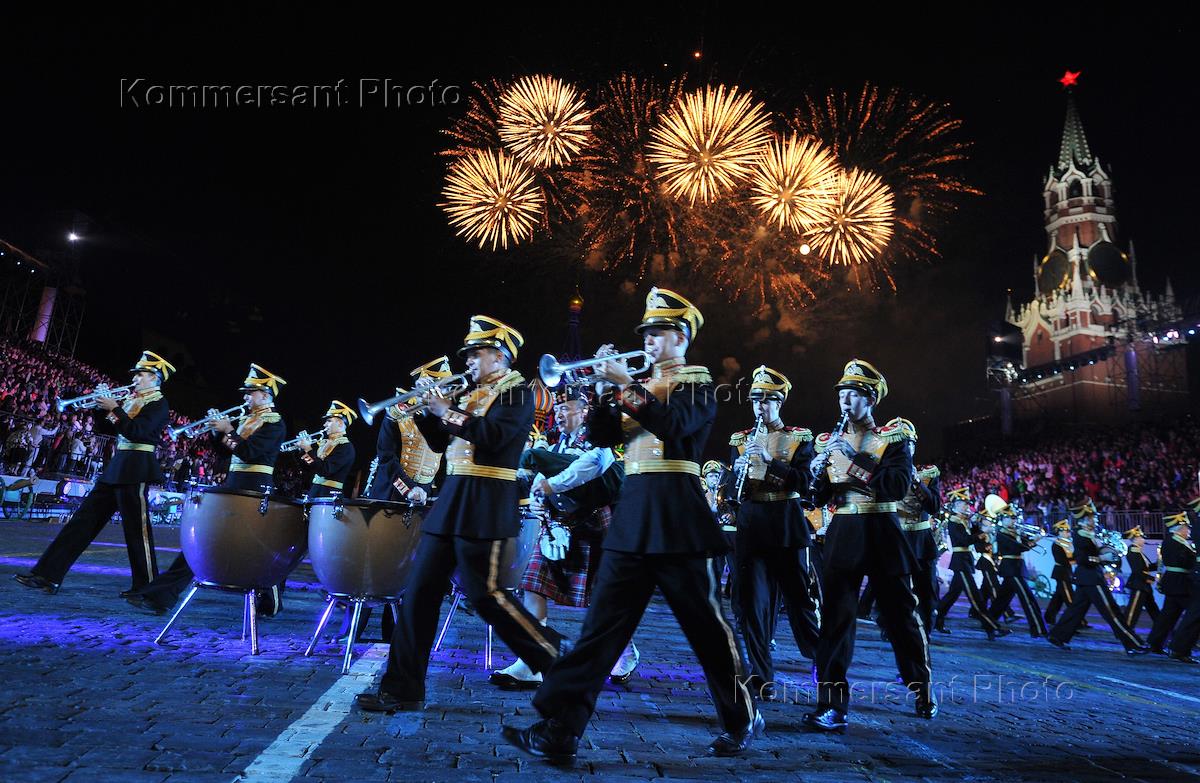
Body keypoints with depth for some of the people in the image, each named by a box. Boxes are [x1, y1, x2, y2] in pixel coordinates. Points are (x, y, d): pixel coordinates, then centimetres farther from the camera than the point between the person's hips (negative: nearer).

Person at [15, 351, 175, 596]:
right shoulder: (132, 399, 18)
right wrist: (102, 403, 6)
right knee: (85, 518, 8)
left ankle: (147, 587, 6)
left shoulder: (158, 403, -8)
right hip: (116, 466, 9)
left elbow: (136, 432, -20)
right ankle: (48, 575, 13)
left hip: (135, 470, -9)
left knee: (137, 528, -4)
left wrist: (115, 409, -16)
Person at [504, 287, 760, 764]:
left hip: (677, 516, -5)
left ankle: (742, 720, 27)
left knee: (705, 624, 6)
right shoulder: (638, 389, 19)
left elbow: (675, 424, -19)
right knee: (602, 622, 1)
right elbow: (601, 437, 9)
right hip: (631, 517, 5)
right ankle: (560, 729, 2)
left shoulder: (699, 384, 1)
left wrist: (626, 385, -19)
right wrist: (608, 388, -3)